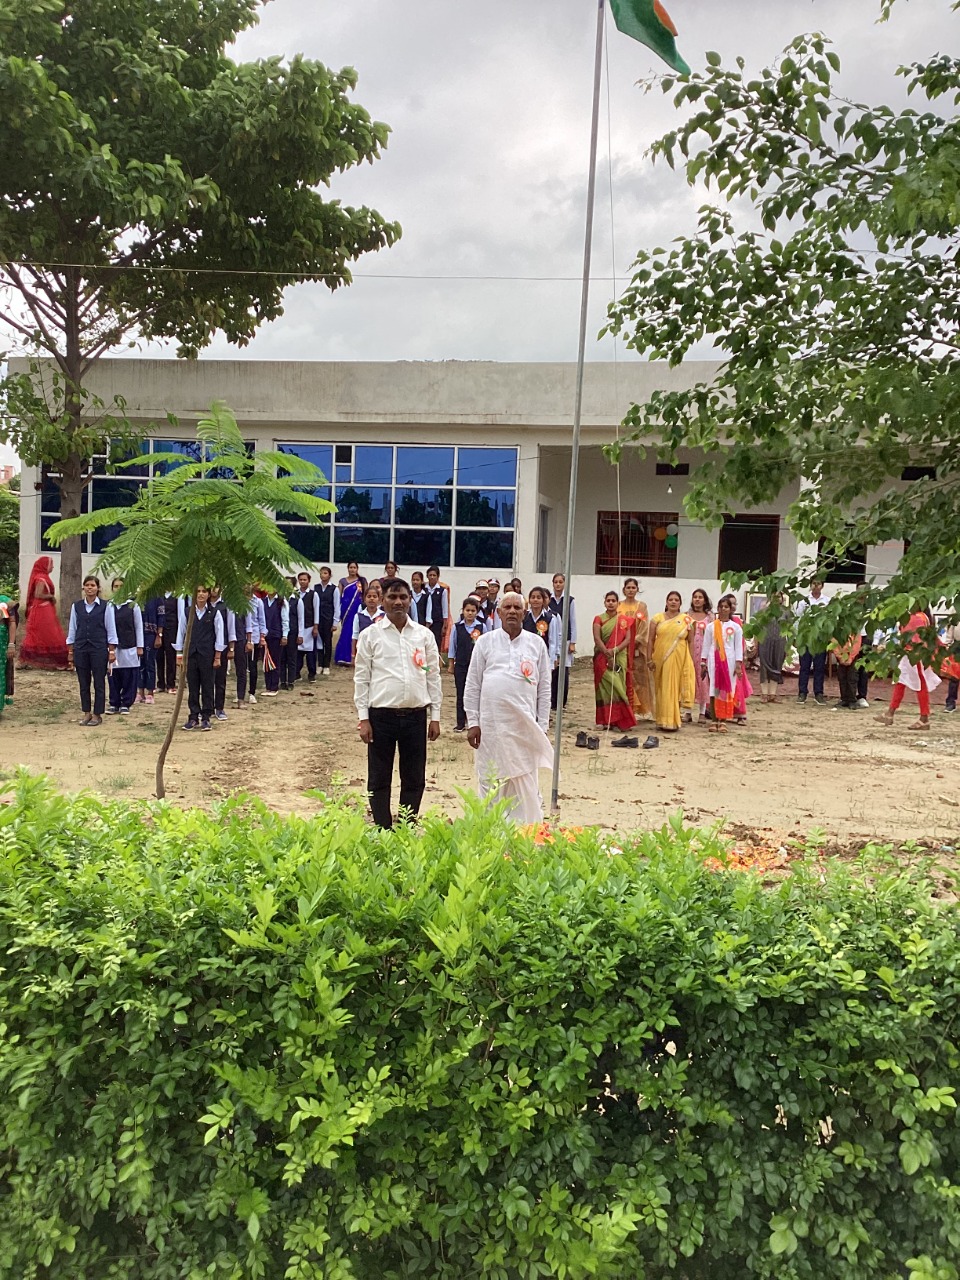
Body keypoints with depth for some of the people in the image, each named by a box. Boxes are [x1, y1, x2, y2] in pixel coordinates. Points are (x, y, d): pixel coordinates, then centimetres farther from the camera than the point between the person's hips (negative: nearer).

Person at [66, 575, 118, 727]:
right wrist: (70, 652, 8)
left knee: (99, 683, 2)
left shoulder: (106, 606, -2)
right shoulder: (76, 606, 6)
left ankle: (97, 714, 12)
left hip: (99, 648, -3)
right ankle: (86, 713, 19)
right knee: (83, 683, 8)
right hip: (80, 649, 3)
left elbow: (111, 629, 0)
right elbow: (72, 629, 10)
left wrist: (112, 650, -3)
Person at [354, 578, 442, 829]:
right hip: (381, 715, -2)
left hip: (415, 715, 2)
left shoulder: (424, 635, 6)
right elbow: (361, 678, 1)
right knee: (379, 780, 6)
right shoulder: (370, 635, 1)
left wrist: (435, 716, 4)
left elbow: (433, 676, 8)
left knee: (414, 779, 9)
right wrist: (363, 718, -5)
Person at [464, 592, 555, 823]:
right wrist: (473, 722, -1)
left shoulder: (536, 644, 7)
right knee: (491, 781, 6)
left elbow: (544, 689, 8)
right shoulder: (485, 642, 5)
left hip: (525, 726, 0)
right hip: (491, 725, 0)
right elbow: (472, 686, 5)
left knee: (526, 784, 2)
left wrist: (542, 726, 3)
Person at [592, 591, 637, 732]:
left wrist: (615, 650, -17)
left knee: (618, 686, -3)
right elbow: (597, 638, -6)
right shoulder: (599, 619, 4)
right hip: (603, 658, -1)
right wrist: (608, 655, -17)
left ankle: (618, 720, -2)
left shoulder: (624, 620, 7)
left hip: (620, 658, 1)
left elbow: (628, 639, -2)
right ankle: (605, 720, 0)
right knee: (606, 686, -2)